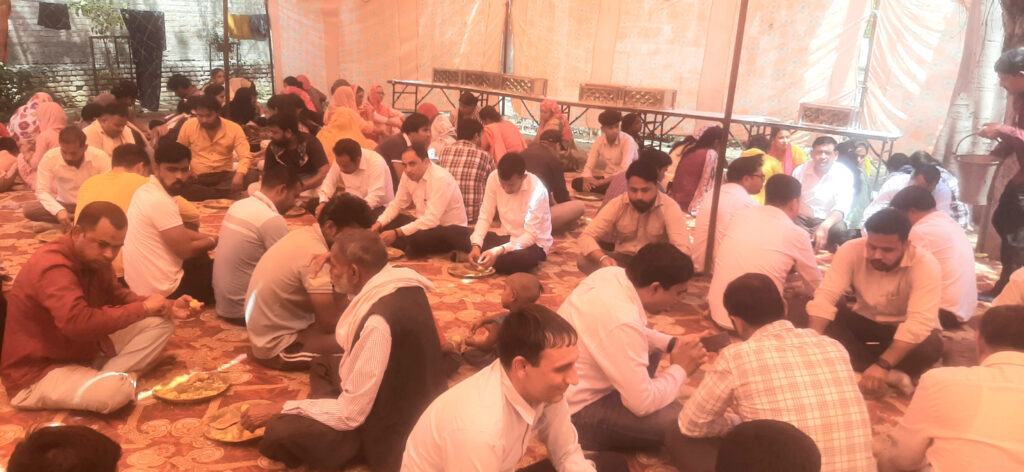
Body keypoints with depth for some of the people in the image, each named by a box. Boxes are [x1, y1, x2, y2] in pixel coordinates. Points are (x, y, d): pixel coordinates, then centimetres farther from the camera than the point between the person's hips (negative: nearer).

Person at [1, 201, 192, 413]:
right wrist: (144, 308, -31)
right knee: (116, 391, -37)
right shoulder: (52, 267, -29)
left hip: (85, 350, 9)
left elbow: (117, 296, 9)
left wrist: (167, 307, -8)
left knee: (161, 322, -3)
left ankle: (107, 377, -12)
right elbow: (78, 323, -42)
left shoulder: (93, 259, 0)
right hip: (38, 374, -9)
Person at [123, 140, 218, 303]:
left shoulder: (146, 191, 5)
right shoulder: (161, 202, -25)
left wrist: (211, 237, 6)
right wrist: (214, 241, -2)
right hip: (162, 291, -9)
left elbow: (180, 233, 14)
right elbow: (186, 250, -20)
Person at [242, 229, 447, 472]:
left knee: (280, 431, -19)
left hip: (394, 428, -9)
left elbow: (350, 414, -24)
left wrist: (277, 410, -16)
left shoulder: (378, 321, -33)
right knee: (324, 365, 25)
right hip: (412, 402, 9)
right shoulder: (403, 281, -5)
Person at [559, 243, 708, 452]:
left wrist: (671, 343, 1)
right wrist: (680, 369, -10)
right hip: (574, 413, -9)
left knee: (649, 346, 18)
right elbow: (643, 404, -25)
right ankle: (594, 436, 1)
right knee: (680, 421, -17)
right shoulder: (621, 322, -33)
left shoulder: (611, 274, -7)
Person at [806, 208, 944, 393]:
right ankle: (891, 375, -28)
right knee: (829, 314, -28)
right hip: (864, 321, 2)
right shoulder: (851, 251, -21)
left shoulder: (925, 264, -27)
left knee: (931, 345, -34)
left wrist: (883, 364, -48)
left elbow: (920, 322, -37)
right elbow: (825, 296, -28)